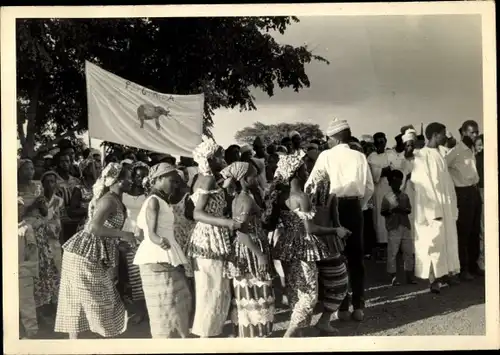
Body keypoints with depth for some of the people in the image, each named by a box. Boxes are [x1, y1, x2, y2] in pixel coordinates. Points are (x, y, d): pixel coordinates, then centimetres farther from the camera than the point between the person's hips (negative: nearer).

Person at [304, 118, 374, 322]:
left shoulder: (326, 156, -2)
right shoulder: (359, 156, 4)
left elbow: (311, 183, -4)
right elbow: (369, 187, 4)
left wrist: (308, 200, 14)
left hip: (335, 207, -2)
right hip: (355, 207, 2)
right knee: (356, 257, 10)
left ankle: (343, 307, 10)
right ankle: (358, 307, 13)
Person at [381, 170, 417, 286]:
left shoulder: (405, 196, 9)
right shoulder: (387, 197, -1)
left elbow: (409, 209, 10)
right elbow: (382, 212, -2)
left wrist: (404, 210, -11)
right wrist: (391, 211, -19)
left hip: (406, 226, 4)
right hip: (393, 228, -4)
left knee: (409, 251, 6)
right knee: (392, 253, -2)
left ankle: (409, 275, 15)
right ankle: (393, 277, 4)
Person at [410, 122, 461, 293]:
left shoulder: (441, 153, 10)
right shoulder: (422, 155, -12)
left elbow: (446, 180, 13)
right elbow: (423, 185, -16)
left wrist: (451, 206, 9)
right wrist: (433, 210, -19)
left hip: (446, 205, 7)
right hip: (431, 206, -7)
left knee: (446, 240, 11)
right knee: (433, 242, -2)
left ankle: (445, 273, 20)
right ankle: (434, 278, 6)